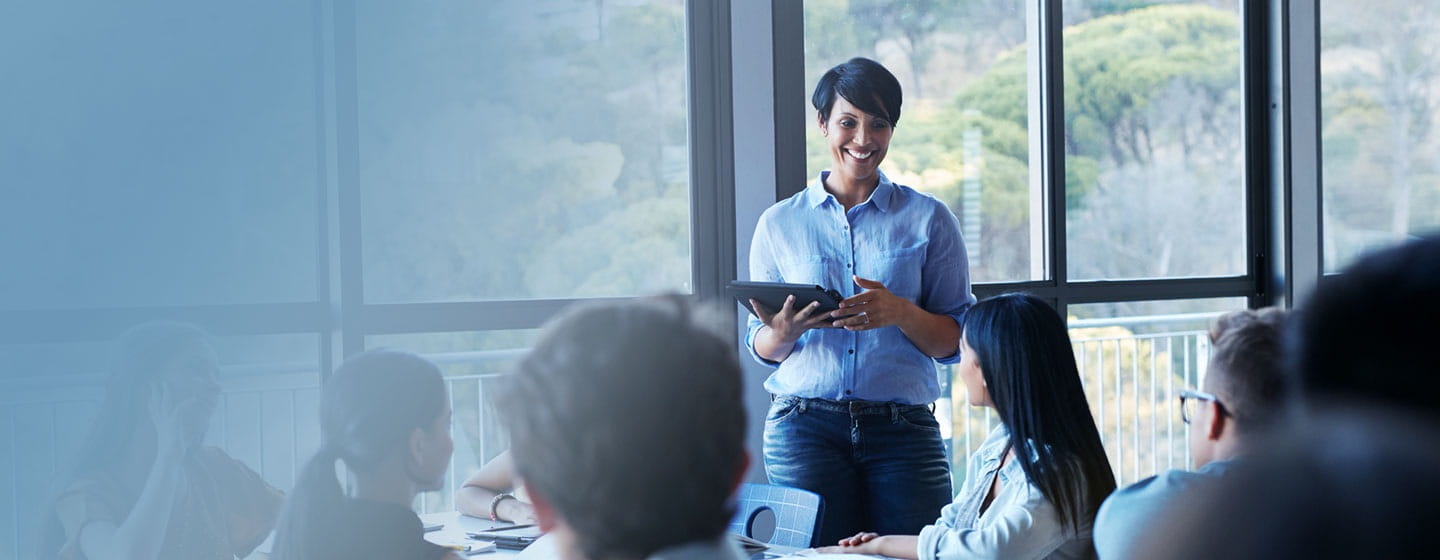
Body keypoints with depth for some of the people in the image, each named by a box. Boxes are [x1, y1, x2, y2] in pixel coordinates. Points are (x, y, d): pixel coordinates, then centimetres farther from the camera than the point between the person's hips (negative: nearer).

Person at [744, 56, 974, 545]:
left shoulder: (928, 219, 9)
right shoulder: (779, 224, 11)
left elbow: (956, 341, 5)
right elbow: (761, 349, 13)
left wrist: (899, 313, -14)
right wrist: (785, 330, -10)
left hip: (904, 430, 0)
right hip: (805, 426, 0)